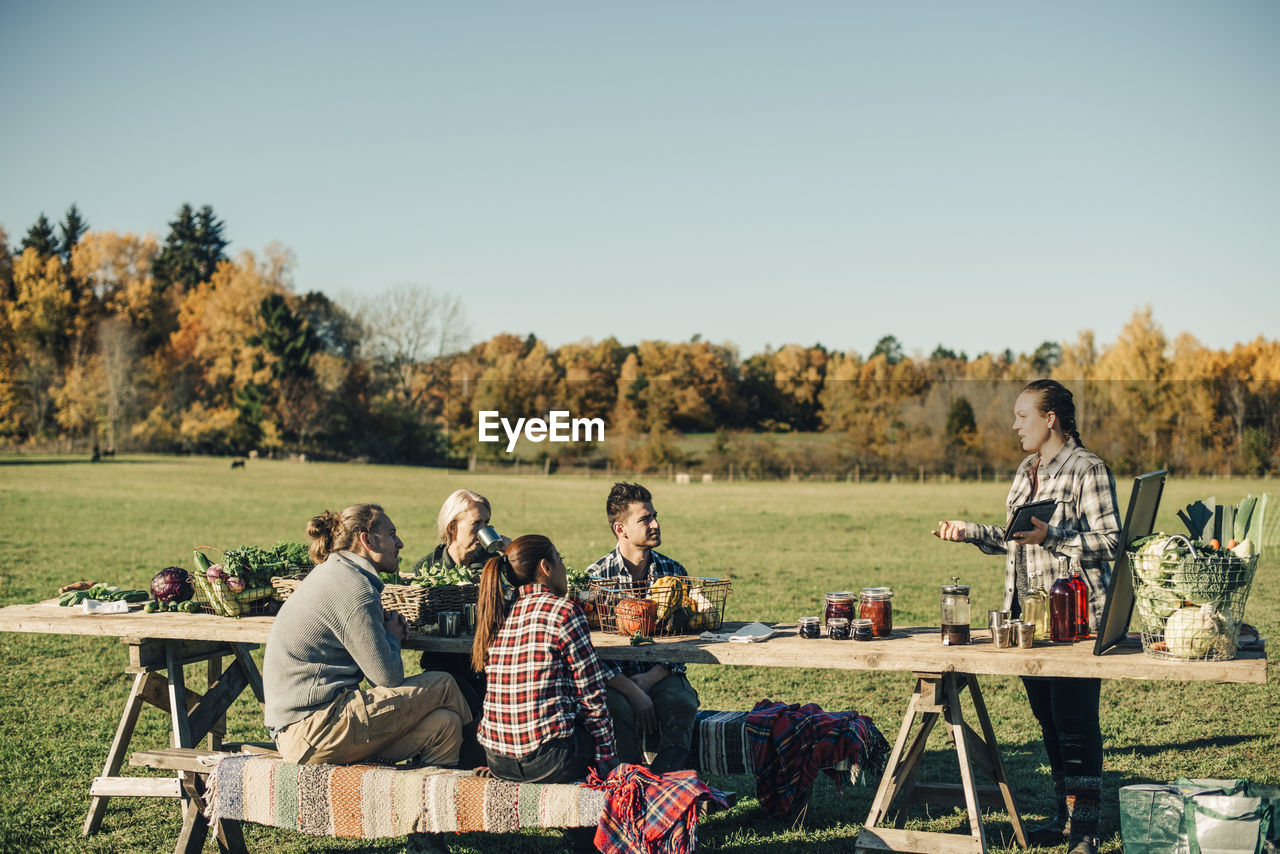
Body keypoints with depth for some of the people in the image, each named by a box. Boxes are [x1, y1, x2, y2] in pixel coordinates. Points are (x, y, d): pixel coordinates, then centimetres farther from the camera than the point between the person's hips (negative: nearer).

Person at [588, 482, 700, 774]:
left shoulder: (673, 571, 8)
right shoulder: (596, 575, -1)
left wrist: (651, 677, -12)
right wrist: (632, 691, -21)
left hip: (662, 675, 2)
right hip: (615, 678, -2)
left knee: (681, 705, -30)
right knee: (617, 709, -34)